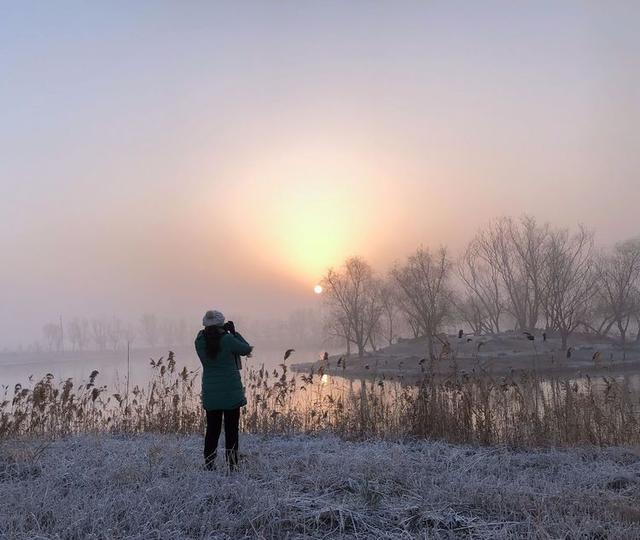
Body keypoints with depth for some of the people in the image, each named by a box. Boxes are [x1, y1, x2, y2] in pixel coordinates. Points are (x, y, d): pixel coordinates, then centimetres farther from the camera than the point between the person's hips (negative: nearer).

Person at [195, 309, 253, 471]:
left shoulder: (200, 341, -3)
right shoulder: (227, 339, -16)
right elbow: (246, 349, -1)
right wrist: (234, 332, 3)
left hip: (210, 392, 4)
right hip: (231, 391, -4)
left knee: (212, 429, 12)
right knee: (231, 429, 5)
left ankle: (209, 464, 14)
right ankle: (232, 465, 9)